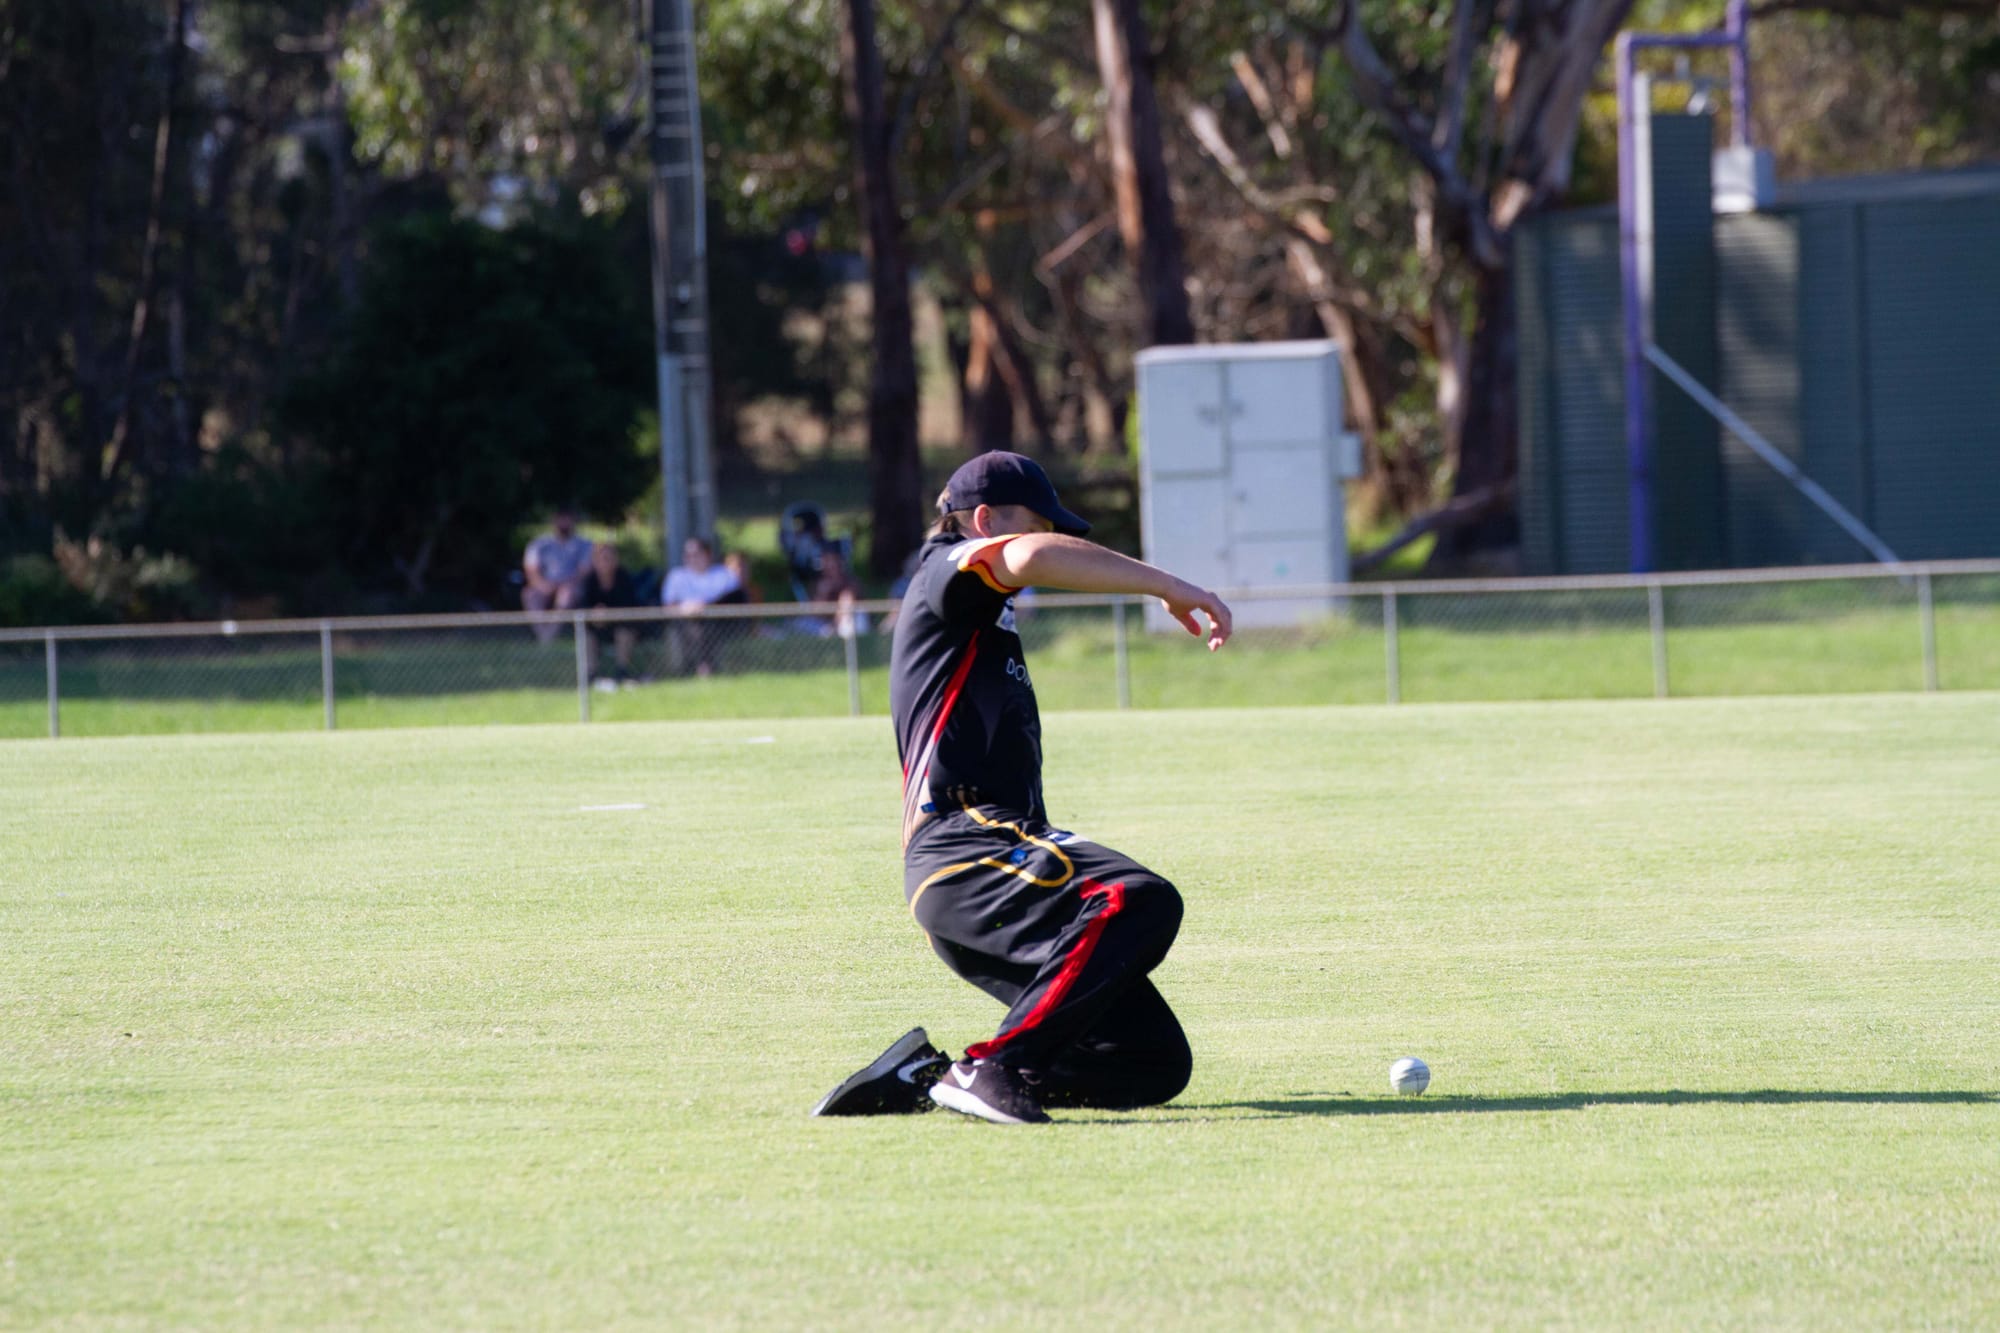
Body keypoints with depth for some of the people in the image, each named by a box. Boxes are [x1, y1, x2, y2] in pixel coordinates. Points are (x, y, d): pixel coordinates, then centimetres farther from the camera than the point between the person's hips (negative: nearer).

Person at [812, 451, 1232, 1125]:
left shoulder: (991, 627, 33)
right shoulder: (943, 574, 5)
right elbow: (1030, 557, -18)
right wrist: (1169, 587, -15)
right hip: (964, 857, -9)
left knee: (1157, 1064, -1)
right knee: (1141, 899, -34)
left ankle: (923, 1074, 4)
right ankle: (991, 1070, -31)